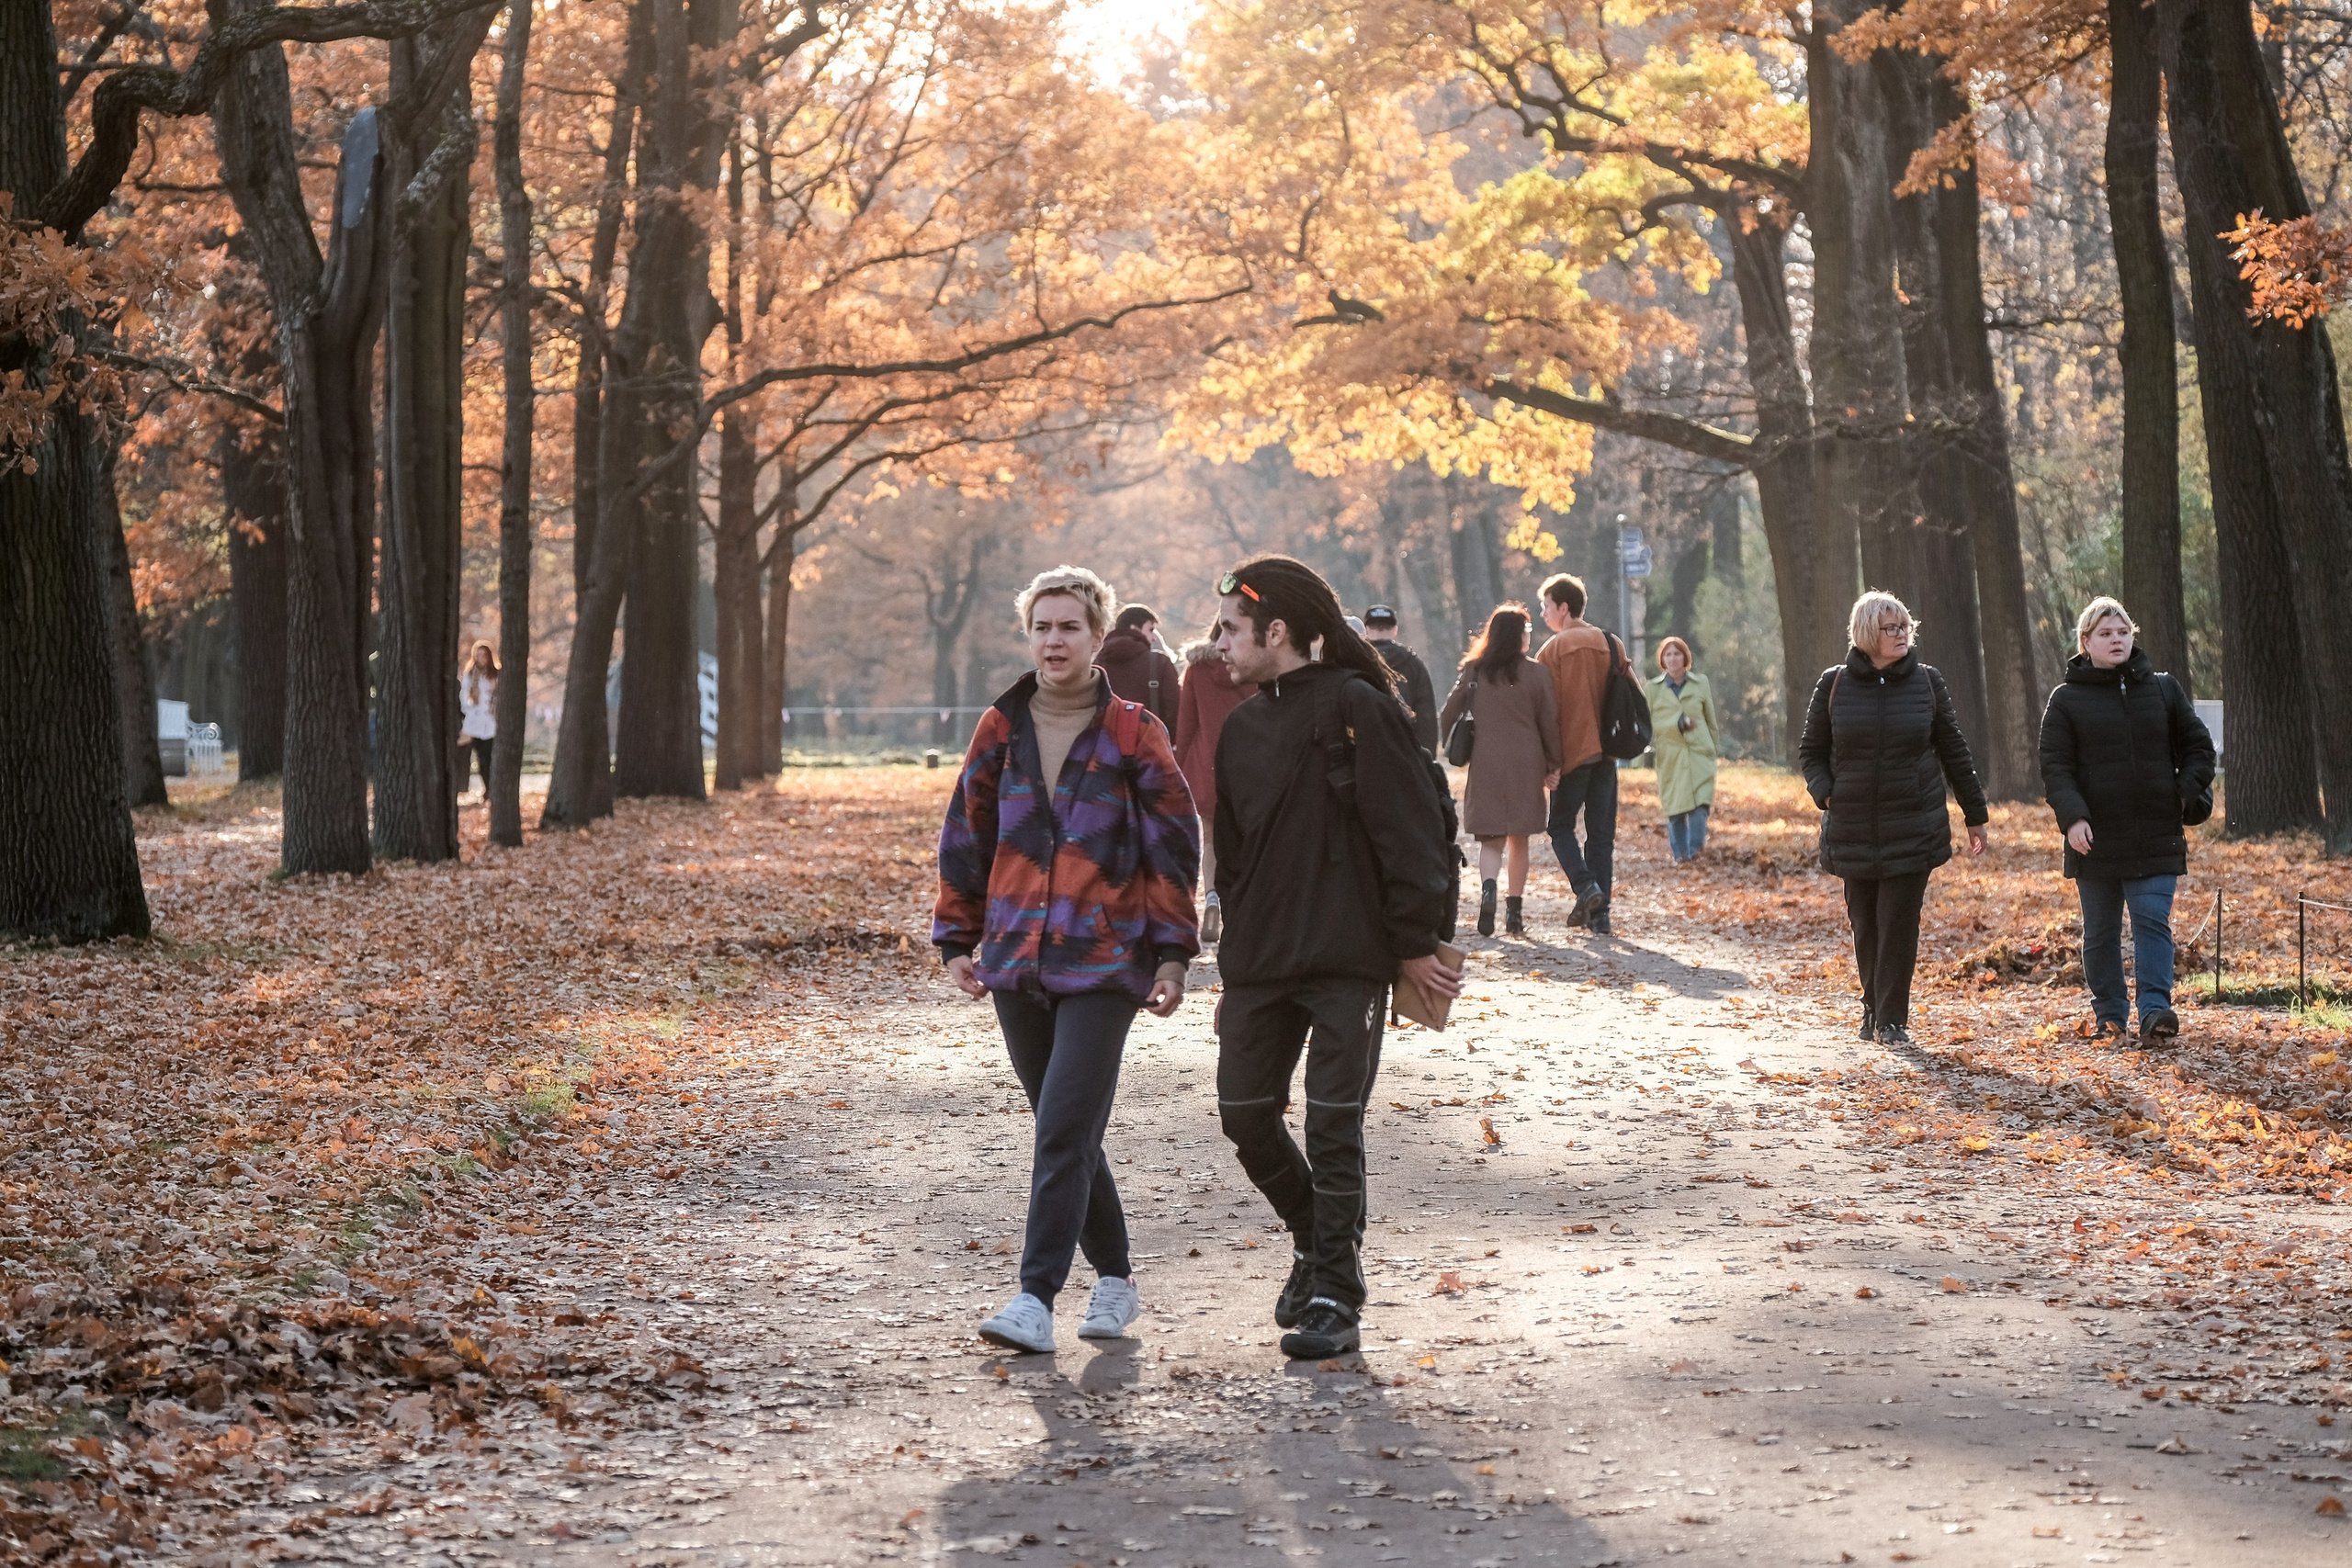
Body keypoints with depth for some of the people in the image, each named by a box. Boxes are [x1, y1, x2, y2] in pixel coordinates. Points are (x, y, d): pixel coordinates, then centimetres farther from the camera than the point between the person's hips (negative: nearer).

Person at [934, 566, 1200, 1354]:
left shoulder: (1133, 735, -2)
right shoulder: (1001, 730, 7)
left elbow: (1173, 847, 0)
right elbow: (966, 837, 15)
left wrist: (1172, 952, -4)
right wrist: (957, 939, 13)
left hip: (1105, 962, -4)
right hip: (1018, 959, 4)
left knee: (1064, 1133, -12)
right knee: (1064, 1133, 11)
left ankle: (1037, 1299, -13)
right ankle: (1114, 1279, 26)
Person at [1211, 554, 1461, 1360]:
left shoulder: (1356, 708, -9)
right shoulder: (1243, 729, 13)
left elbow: (1408, 830, -11)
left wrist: (1415, 943, -12)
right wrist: (1235, 966, 17)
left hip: (1350, 963, -7)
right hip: (1261, 966, 7)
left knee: (1332, 1126, -5)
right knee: (1245, 1115, 5)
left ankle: (1335, 1299, 4)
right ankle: (1316, 1240, 29)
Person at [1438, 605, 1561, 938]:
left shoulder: (1473, 671, 2)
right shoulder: (1535, 673, -3)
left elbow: (1447, 717, 5)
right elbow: (1549, 722, 0)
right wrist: (1553, 766, 9)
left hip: (1484, 764, 1)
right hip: (1525, 766, -1)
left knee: (1491, 840, 6)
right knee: (1519, 840, 9)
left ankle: (1488, 888, -23)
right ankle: (1514, 913, 6)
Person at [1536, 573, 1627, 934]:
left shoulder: (1553, 649, -7)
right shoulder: (1611, 644, 6)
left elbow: (1547, 706, -10)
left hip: (1572, 751, -4)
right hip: (1606, 752, 4)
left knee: (1560, 825, 9)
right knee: (1601, 831, 8)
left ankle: (1585, 885, -13)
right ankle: (1600, 912, 5)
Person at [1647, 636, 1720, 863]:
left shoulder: (1701, 683, 10)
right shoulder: (1653, 689, 7)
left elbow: (1711, 721, 17)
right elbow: (1649, 723, 3)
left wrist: (1712, 750, 18)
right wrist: (1678, 723, -11)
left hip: (1699, 755, 0)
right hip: (1669, 757, 0)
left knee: (1699, 804, -16)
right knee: (1675, 810, 0)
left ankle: (1695, 850, -15)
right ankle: (1680, 855, 11)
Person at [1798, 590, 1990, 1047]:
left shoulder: (1927, 682, 2)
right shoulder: (1834, 684, 0)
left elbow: (1953, 749, 9)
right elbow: (1811, 751, 10)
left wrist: (1975, 814, 11)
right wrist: (1825, 794, -9)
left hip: (1914, 829, -1)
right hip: (1853, 830, 1)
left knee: (1900, 923, -5)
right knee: (1864, 924, 6)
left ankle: (1892, 1018, 2)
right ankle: (1874, 1006, 25)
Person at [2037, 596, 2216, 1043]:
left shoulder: (2163, 689, 8)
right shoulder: (2067, 700, 2)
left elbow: (2198, 746, 14)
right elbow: (2054, 765, -2)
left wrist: (2188, 794, -1)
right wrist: (2072, 816, -16)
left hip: (2156, 838, 0)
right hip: (2096, 839, 0)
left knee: (2153, 921, -11)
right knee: (2100, 933, 8)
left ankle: (2155, 1008, -14)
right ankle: (2110, 1015, 19)